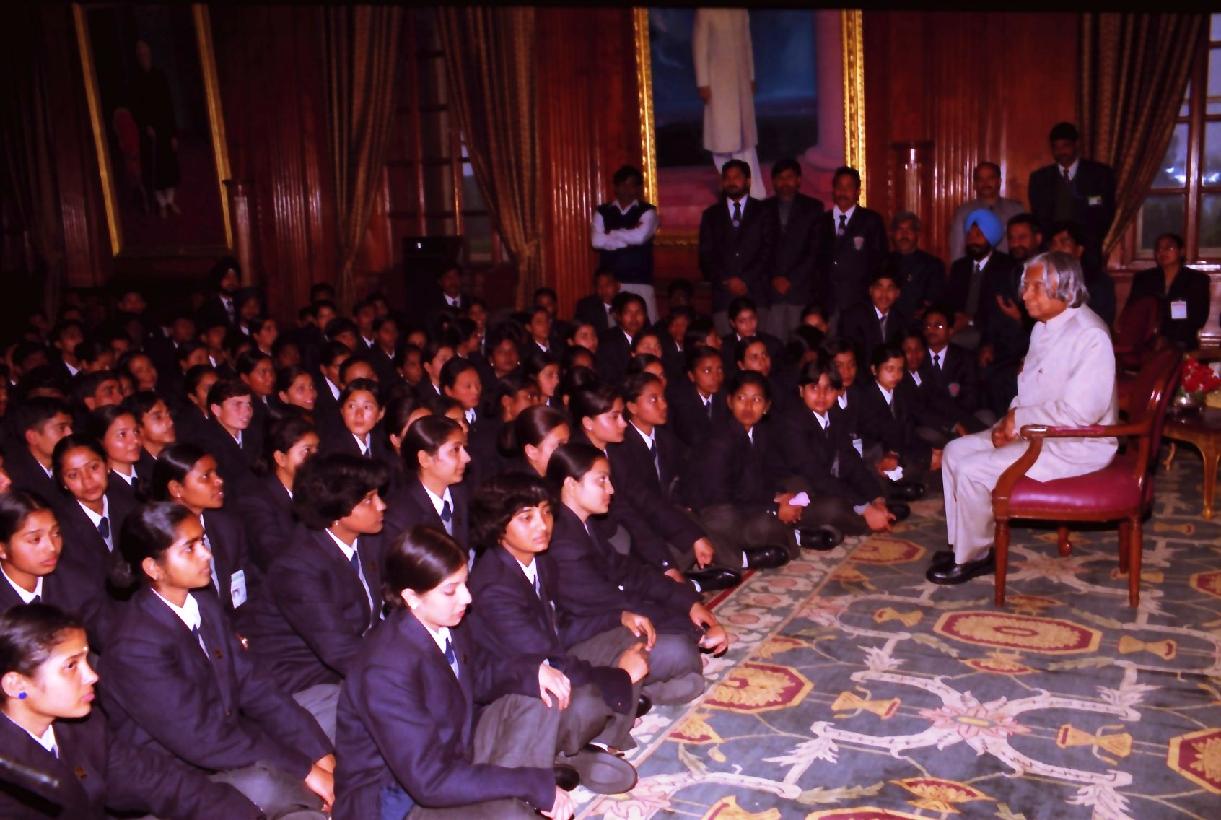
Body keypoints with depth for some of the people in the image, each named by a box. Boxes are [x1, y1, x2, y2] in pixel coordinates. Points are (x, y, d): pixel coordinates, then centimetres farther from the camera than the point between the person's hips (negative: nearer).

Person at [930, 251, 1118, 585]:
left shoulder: (1089, 335, -22)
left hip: (1075, 446, -10)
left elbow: (1080, 412, -28)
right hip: (1033, 432, 10)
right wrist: (1010, 423, -2)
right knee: (955, 451, 5)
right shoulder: (1044, 328, 9)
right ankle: (963, 544, 13)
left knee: (972, 471, -19)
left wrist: (1019, 418, -16)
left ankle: (971, 557, 3)